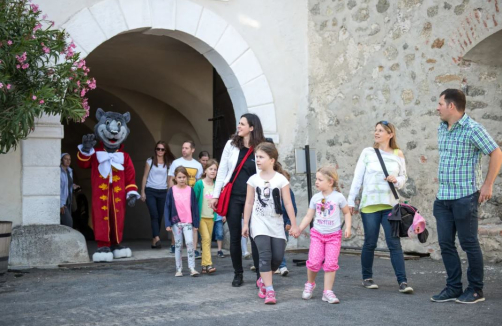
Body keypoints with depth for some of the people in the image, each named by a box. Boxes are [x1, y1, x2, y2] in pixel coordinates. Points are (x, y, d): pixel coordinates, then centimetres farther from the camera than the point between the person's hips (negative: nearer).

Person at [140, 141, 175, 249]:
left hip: (163, 192, 2)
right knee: (154, 215, -14)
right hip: (150, 191, -2)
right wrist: (142, 192, 0)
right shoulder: (150, 161, 4)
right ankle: (156, 238, -23)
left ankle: (154, 240, 8)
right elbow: (145, 177, 5)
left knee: (160, 216, 2)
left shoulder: (168, 163, 9)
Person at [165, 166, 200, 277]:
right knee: (178, 245, 7)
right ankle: (179, 269, 13)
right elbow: (167, 207, 1)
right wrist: (168, 224, -4)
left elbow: (195, 207, 4)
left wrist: (196, 223, 1)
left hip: (188, 222, 0)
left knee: (190, 242, -12)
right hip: (176, 222, 0)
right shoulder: (172, 190, 1)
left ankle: (192, 268, -7)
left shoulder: (190, 190, 2)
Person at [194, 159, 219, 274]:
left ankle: (204, 265, 12)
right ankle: (208, 264, -17)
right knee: (206, 238, -16)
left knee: (208, 241, 6)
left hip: (211, 217, 5)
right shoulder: (199, 184, -7)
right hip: (201, 216, -5)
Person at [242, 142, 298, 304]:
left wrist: (294, 225, -3)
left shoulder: (281, 179, -2)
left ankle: (263, 280, 25)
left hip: (276, 223, 1)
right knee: (265, 254, -14)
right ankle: (269, 290, -11)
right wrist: (245, 224, 5)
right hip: (259, 222, -1)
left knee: (278, 256, -1)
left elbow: (288, 203, -2)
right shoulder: (254, 179, 2)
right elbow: (249, 202, 6)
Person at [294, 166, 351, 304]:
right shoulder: (315, 198, 3)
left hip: (334, 235, -1)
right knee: (314, 261, -8)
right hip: (317, 234, 1)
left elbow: (347, 213, 7)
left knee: (331, 263, -5)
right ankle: (310, 284, 18)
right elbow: (308, 216, 6)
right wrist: (299, 229, -3)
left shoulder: (338, 197, -4)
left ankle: (328, 291, 5)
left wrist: (348, 227, -6)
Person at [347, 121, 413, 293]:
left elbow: (403, 178, 13)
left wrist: (396, 180, -10)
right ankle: (367, 278, 22)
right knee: (370, 243, 6)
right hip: (369, 204, -1)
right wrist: (351, 201, 1)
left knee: (394, 243, -4)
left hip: (390, 205, 1)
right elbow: (357, 178, 3)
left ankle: (402, 281, -3)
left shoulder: (398, 154, 6)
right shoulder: (367, 152, 3)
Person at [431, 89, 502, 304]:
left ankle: (476, 290, 14)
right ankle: (454, 288, 18)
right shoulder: (441, 129, 11)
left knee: (469, 243, 1)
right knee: (445, 244, 8)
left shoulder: (473, 129, -11)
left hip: (465, 196, -7)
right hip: (443, 197, 7)